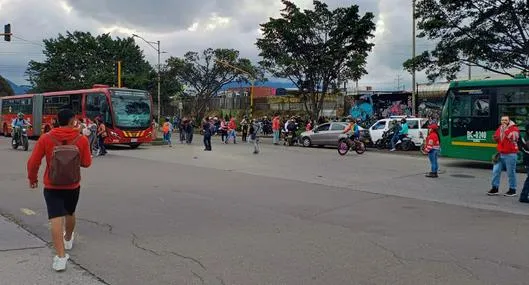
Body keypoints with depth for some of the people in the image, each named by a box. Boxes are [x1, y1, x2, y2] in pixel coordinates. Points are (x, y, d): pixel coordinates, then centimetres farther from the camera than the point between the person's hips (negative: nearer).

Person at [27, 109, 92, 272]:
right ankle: (68, 239, 49)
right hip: (73, 186, 2)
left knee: (56, 219, -7)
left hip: (52, 187, -2)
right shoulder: (82, 140, -11)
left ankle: (61, 257, -16)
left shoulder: (46, 139, -11)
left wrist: (32, 178, 11)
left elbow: (33, 162, -7)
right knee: (70, 213, 25)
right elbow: (86, 163, -3)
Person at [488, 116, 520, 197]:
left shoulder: (514, 128, -5)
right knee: (496, 171, 5)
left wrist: (506, 130, -21)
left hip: (510, 154, -6)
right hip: (500, 154, 6)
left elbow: (513, 138, -22)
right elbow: (496, 139, 26)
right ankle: (495, 188, 15)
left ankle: (512, 190, 10)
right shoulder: (500, 128, 14)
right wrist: (496, 138, 2)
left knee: (511, 173, -1)